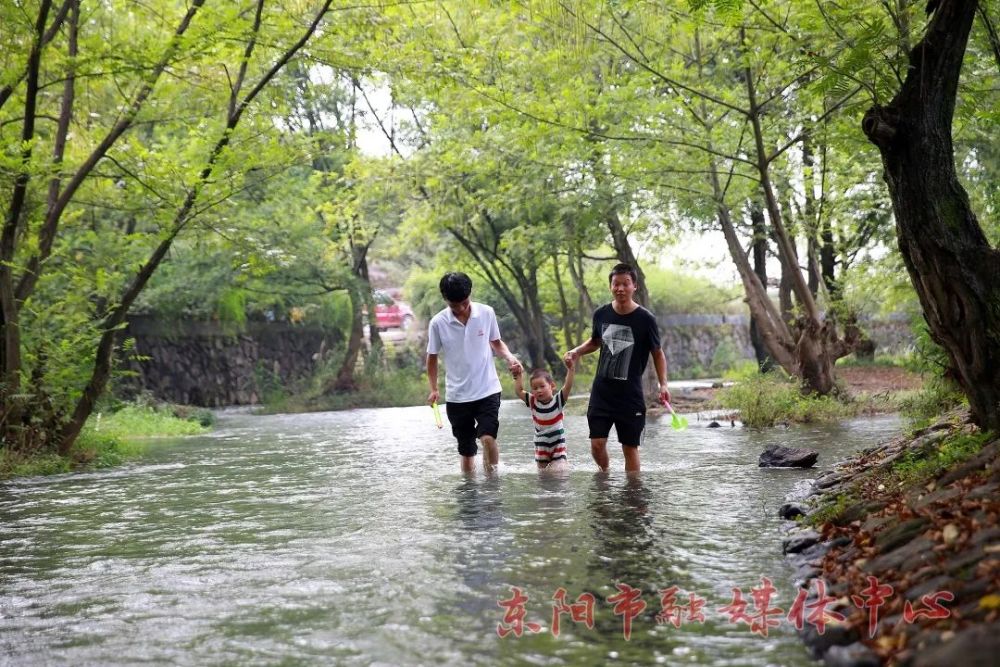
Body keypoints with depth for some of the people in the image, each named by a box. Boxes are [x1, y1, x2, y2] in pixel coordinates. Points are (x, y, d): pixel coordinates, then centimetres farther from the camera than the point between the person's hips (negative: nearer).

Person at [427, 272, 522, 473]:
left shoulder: (487, 313, -5)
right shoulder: (438, 323, -7)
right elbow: (432, 357, 6)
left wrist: (510, 357, -8)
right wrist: (433, 389, -3)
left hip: (488, 390, -1)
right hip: (457, 396, 1)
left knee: (488, 437, -20)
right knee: (466, 448, 7)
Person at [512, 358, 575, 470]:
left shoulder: (558, 400, -9)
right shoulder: (532, 402, -3)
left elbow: (568, 387, -21)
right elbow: (519, 391, -7)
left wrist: (570, 370, -32)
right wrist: (519, 376, -12)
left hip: (558, 443, -3)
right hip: (541, 445, 3)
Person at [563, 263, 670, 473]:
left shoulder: (645, 319, -8)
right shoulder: (601, 314, 1)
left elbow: (657, 353, 2)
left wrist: (663, 384, -9)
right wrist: (576, 351, 2)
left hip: (631, 395, -3)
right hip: (602, 391, 3)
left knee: (630, 448, 3)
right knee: (597, 444, 0)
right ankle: (605, 474, 29)